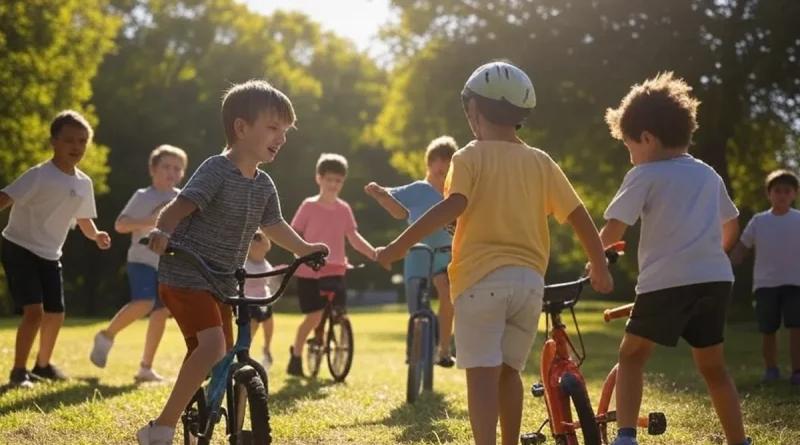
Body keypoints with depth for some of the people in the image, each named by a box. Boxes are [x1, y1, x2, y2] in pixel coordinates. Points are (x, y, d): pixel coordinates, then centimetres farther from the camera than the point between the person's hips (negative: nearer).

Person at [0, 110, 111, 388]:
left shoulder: (84, 184, 1)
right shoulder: (40, 175, -20)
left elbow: (84, 218, 16)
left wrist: (96, 236, -2)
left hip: (49, 254, 7)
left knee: (55, 313, 11)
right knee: (34, 311, -17)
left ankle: (43, 365, 33)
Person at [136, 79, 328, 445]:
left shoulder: (264, 185, 7)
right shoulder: (216, 170, -17)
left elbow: (273, 226, 25)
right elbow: (178, 207, -27)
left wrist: (305, 249, 22)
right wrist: (162, 231, -46)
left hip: (221, 283, 9)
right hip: (185, 276, -9)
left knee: (224, 360, 15)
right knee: (212, 346, -27)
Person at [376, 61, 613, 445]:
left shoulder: (470, 158, -2)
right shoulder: (541, 163, 11)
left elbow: (453, 206, -18)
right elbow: (580, 217, 11)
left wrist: (397, 247, -19)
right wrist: (600, 267, 24)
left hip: (482, 277, -4)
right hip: (529, 280, 4)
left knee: (482, 371, -8)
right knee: (509, 369, 18)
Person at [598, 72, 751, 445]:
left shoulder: (645, 175, 1)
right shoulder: (708, 175, 18)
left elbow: (615, 229, -6)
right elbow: (731, 226, 29)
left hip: (667, 282, -5)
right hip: (716, 279, 5)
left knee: (631, 356, 9)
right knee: (712, 366, 17)